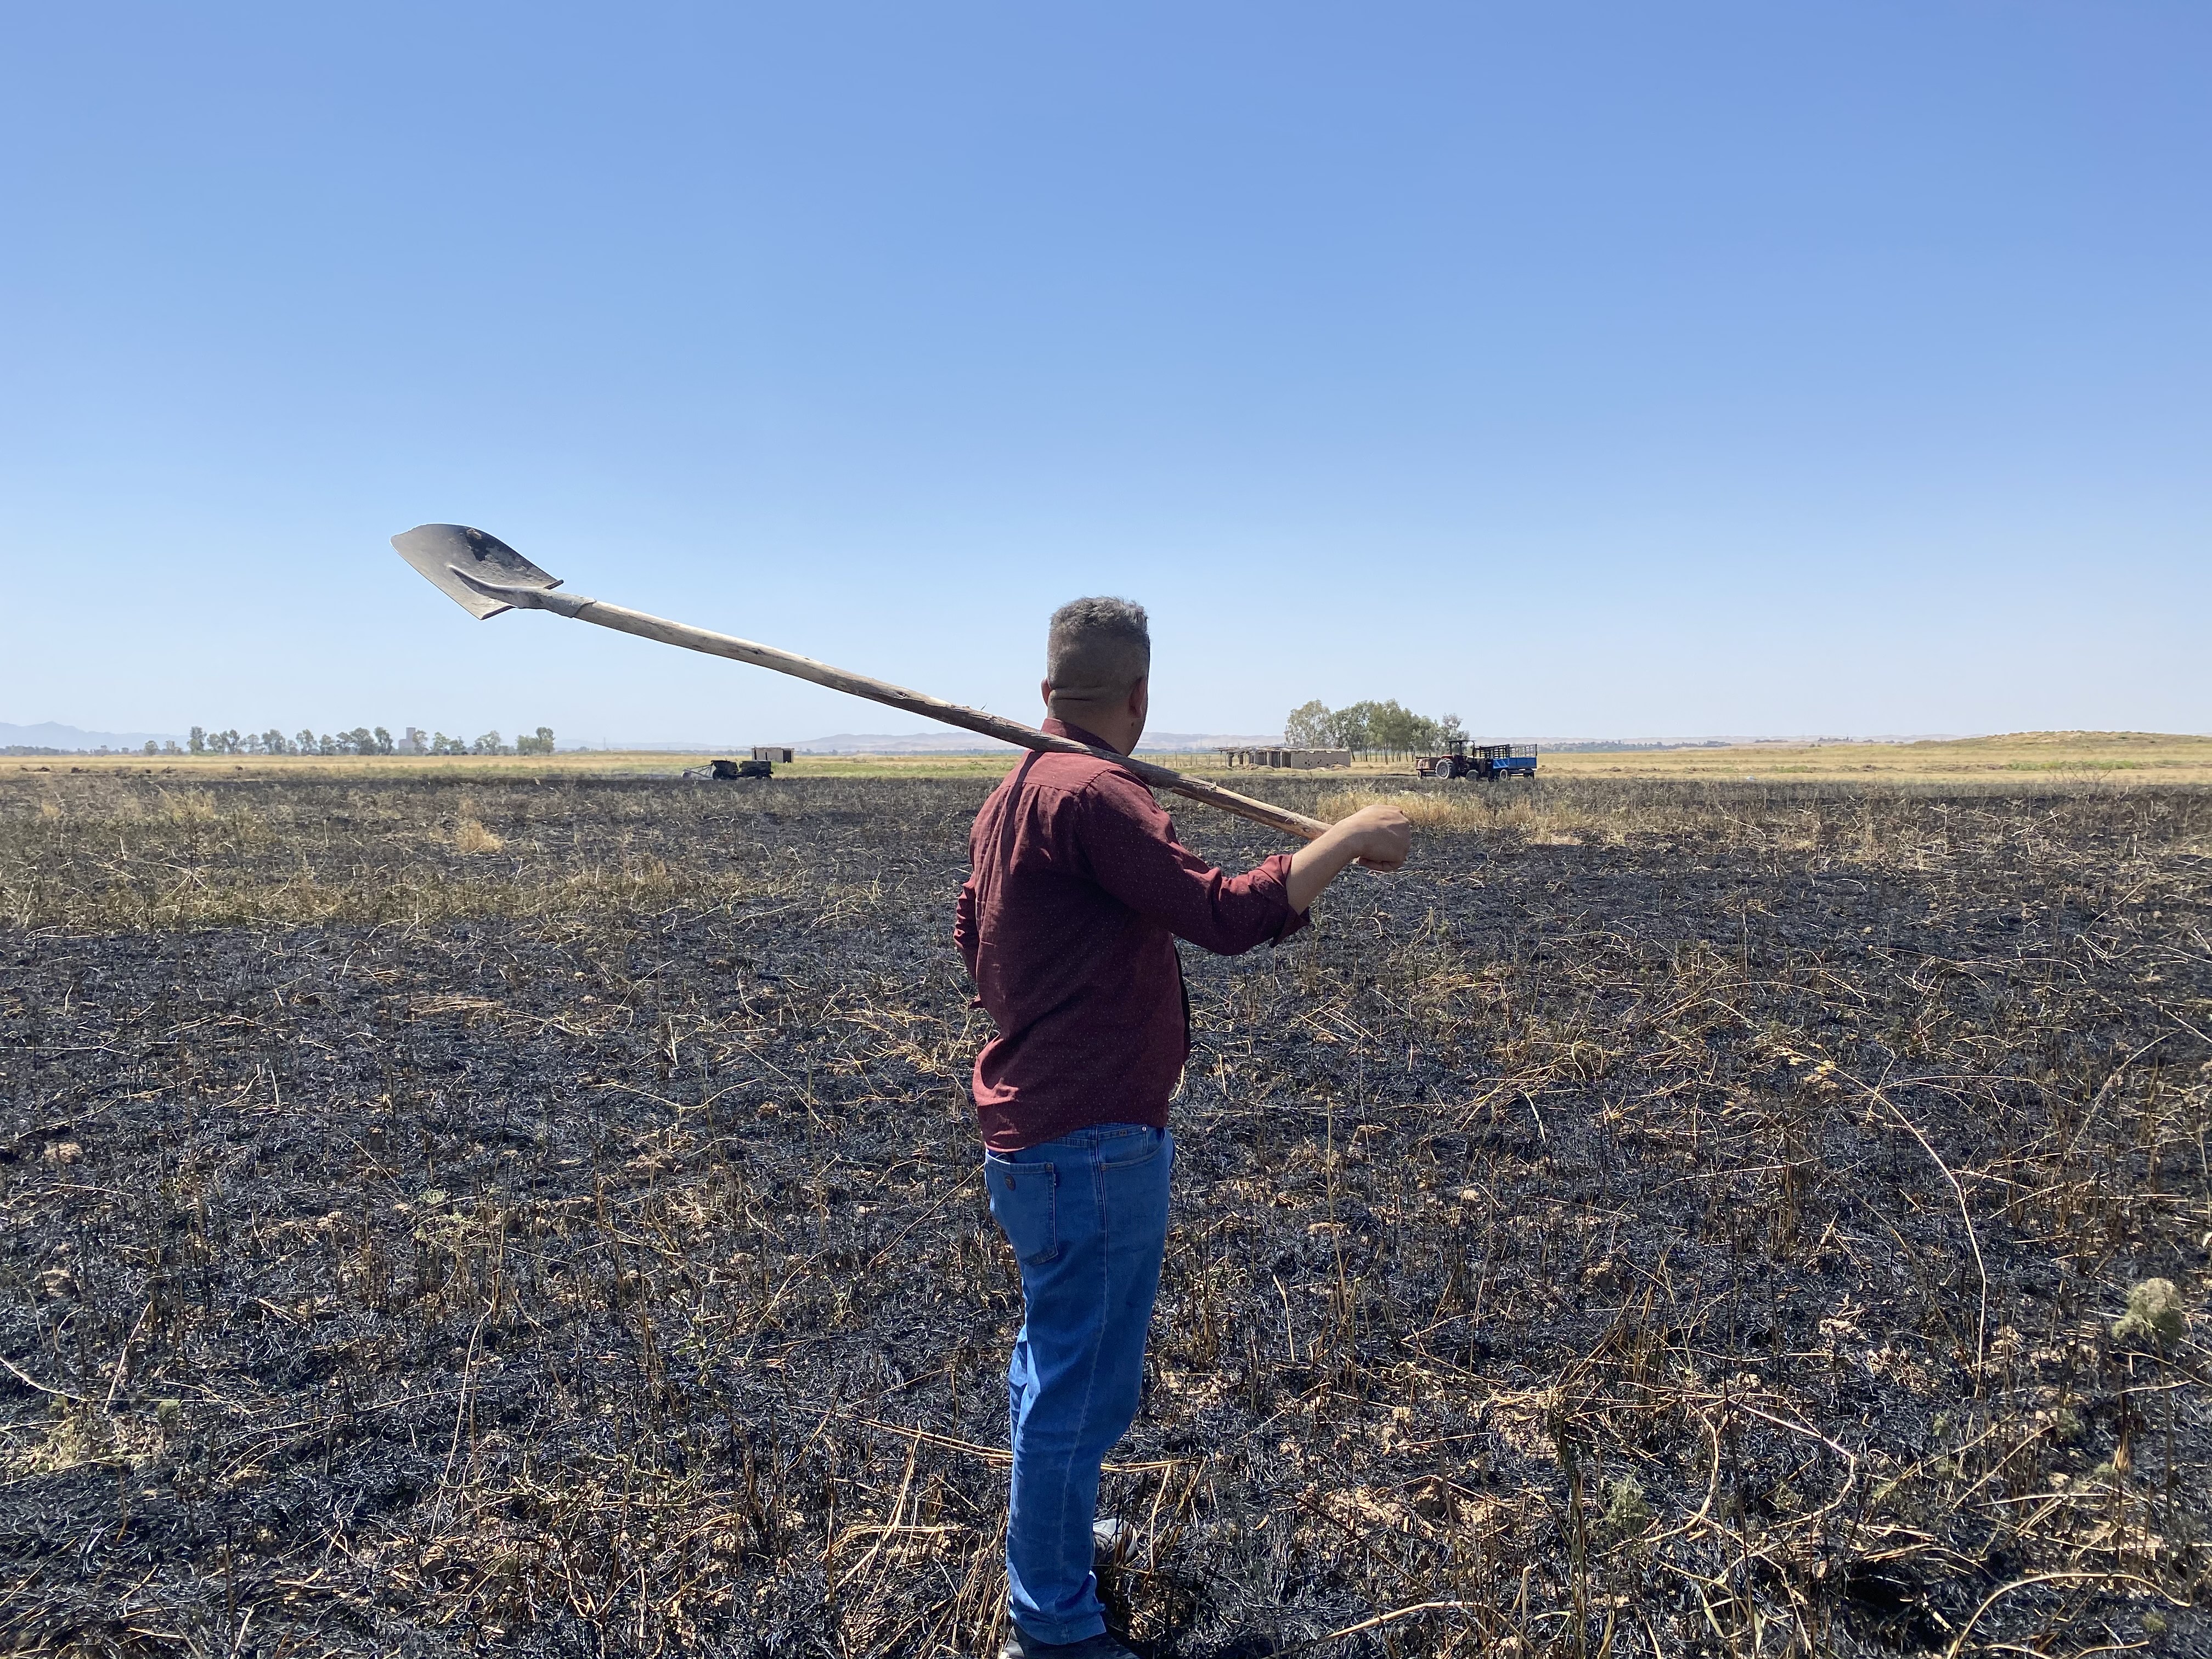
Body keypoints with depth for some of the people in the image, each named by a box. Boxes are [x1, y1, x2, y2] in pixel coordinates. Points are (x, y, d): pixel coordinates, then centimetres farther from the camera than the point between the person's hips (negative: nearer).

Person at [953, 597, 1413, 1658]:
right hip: (1091, 1143, -10)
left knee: (1052, 1360, 26)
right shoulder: (1093, 798, -21)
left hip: (1031, 1124, 10)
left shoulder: (1011, 797, 10)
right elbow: (1226, 915, -26)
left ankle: (1047, 1540, 45)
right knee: (1083, 1383, 3)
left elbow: (971, 935, 22)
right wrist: (1350, 840, -17)